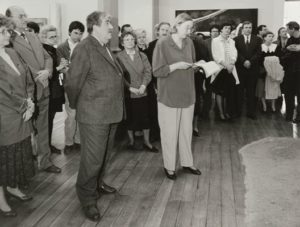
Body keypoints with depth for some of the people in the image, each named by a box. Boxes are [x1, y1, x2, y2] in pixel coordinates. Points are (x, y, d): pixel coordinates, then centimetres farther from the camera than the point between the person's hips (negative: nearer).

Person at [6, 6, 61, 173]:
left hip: (43, 91, 7)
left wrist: (47, 71, -5)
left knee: (43, 129, 16)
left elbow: (47, 57, 14)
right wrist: (37, 76, -18)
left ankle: (45, 161, 28)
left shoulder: (34, 38, 14)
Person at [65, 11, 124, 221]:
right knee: (92, 158, 1)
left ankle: (98, 183, 40)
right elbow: (73, 83, -12)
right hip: (94, 115, -8)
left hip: (111, 113, 8)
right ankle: (88, 199, 16)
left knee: (105, 154, 20)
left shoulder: (106, 48, 13)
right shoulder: (84, 48, -14)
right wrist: (76, 106, 0)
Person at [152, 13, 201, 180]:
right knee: (170, 132, 4)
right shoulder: (163, 43, -10)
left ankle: (187, 162, 27)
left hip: (187, 94, 5)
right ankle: (169, 166, 18)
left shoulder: (189, 42, 5)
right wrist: (176, 66, -21)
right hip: (169, 96, -4)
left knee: (187, 131, 11)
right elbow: (157, 71, -12)